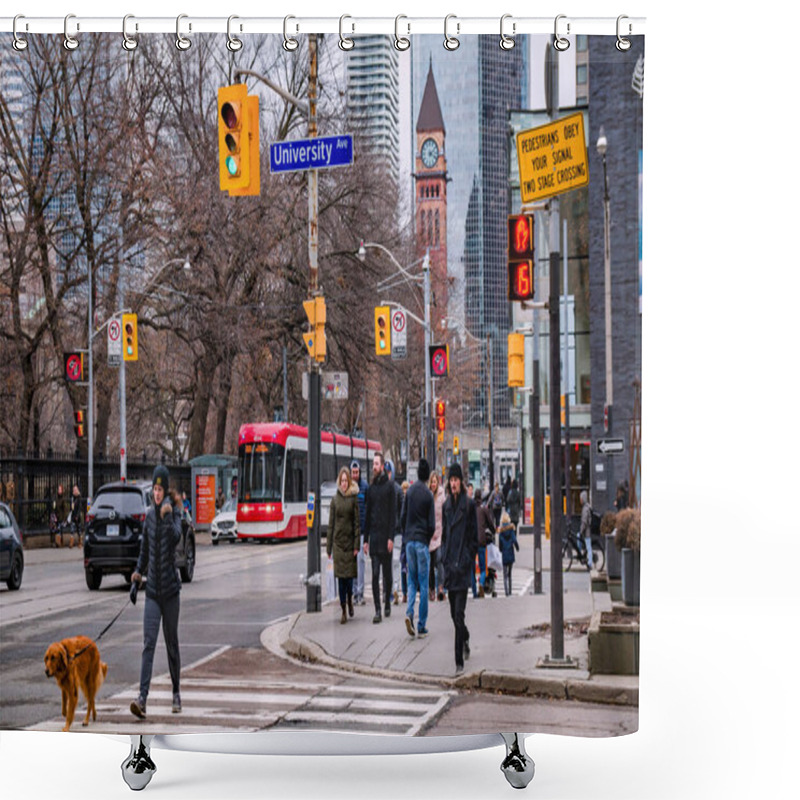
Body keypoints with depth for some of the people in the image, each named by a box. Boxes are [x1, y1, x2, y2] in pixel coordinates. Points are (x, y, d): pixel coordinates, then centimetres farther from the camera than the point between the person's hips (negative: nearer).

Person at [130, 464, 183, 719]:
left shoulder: (173, 512, -7)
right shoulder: (149, 514, 6)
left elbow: (176, 538, -27)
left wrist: (168, 516, -40)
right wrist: (138, 571, 6)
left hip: (170, 589, -3)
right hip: (152, 590, 3)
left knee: (172, 643, 8)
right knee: (149, 643, -8)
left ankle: (176, 693, 26)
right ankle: (142, 698, -16)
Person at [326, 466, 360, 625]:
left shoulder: (354, 498, 1)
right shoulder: (335, 499, 6)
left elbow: (357, 522, -1)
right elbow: (331, 524, 8)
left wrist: (356, 545, -7)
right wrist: (328, 547, 5)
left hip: (349, 540, -1)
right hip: (338, 541, 1)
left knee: (349, 575, 1)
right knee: (341, 577, 0)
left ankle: (349, 600, 29)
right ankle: (343, 610, 6)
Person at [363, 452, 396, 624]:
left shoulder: (389, 486, -2)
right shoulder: (371, 488, 12)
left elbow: (393, 513, -6)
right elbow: (367, 515, 15)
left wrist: (391, 537, -13)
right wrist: (365, 539, 10)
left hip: (386, 536, -3)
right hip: (374, 536, 3)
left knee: (387, 573, 6)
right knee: (375, 574, -3)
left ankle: (387, 604, 21)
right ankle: (377, 609, -5)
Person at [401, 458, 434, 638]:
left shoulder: (410, 490, 3)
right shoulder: (428, 495, -9)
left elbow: (403, 517, 5)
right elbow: (432, 525, -10)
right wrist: (428, 540, 7)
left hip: (409, 540, 4)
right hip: (422, 542, -4)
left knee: (412, 581, 14)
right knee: (423, 584, 2)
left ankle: (409, 612, -9)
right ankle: (422, 626, 2)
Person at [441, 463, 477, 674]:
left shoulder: (469, 505, -4)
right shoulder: (446, 505, 12)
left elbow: (474, 536, -4)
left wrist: (469, 562, -8)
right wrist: (444, 559, 9)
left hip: (463, 563, -6)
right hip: (450, 562, 6)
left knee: (459, 613, -10)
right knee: (454, 612, 13)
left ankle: (459, 660, -9)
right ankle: (465, 639, 40)